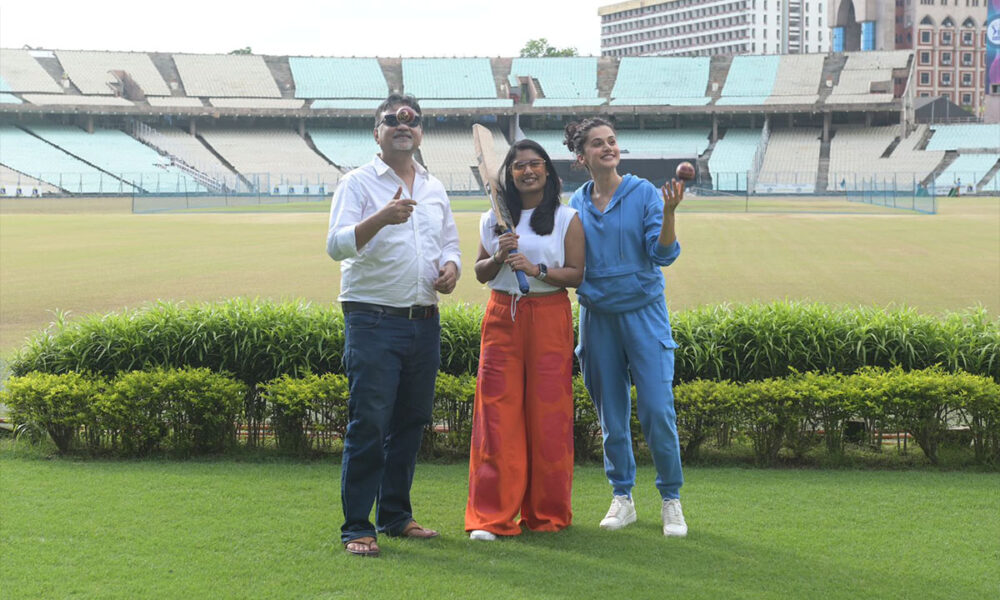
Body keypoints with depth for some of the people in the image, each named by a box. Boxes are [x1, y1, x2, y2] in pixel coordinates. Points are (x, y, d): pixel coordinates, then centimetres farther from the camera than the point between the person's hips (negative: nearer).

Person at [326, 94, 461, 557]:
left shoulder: (434, 189, 16)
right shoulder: (358, 183, -2)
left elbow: (450, 243, 25)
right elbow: (336, 245, -13)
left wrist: (451, 268, 2)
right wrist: (381, 218, -29)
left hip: (424, 322, 6)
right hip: (373, 321, -6)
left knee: (411, 422, 11)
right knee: (368, 424, -8)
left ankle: (395, 515, 22)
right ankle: (357, 527, -4)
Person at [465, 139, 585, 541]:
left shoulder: (567, 219, 4)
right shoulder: (495, 218, 12)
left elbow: (577, 275, -2)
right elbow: (480, 273, 14)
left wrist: (537, 270, -16)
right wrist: (498, 257, -6)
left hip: (549, 317, -2)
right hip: (502, 317, 2)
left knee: (548, 414, -1)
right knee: (497, 414, -4)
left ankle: (547, 513, 12)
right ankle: (491, 516, -1)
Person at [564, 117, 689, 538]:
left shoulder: (644, 194, -4)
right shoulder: (576, 204, 6)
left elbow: (663, 254, -10)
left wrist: (669, 214, -26)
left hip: (644, 313, -3)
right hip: (597, 316, 3)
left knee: (657, 409, -7)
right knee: (611, 414, 8)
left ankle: (671, 499, 8)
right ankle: (622, 498, 21)